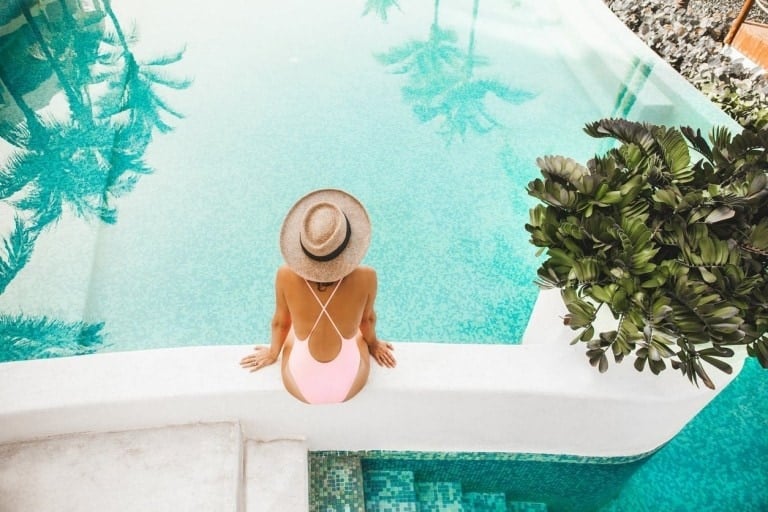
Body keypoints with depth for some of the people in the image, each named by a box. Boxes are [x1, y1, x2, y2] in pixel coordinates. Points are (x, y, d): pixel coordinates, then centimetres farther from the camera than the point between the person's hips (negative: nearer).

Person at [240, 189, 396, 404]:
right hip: (350, 385, 0)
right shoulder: (365, 277, -26)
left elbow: (280, 322, -5)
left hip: (301, 386, 1)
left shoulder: (286, 276, -25)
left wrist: (273, 352, 18)